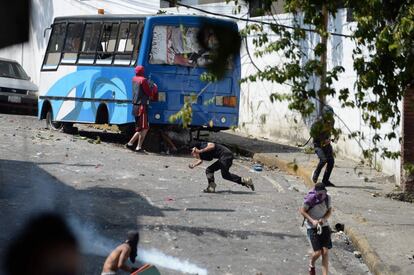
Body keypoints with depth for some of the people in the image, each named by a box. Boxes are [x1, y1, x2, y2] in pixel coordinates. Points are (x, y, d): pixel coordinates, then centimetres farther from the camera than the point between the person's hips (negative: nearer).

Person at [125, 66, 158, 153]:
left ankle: (130, 143, 13)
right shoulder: (143, 80, -12)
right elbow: (149, 93, -9)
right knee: (144, 128, -7)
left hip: (135, 106, 8)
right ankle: (139, 147, -11)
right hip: (142, 106, -8)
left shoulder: (134, 79, 12)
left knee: (140, 128, 17)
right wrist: (154, 88, 9)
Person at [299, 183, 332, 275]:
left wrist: (324, 219, -13)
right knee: (318, 252, -7)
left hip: (324, 226, 4)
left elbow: (329, 211, 7)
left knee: (325, 252, -5)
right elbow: (302, 211, -8)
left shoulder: (327, 198, -7)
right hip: (312, 227, -4)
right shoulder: (310, 199, -19)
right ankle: (311, 265, 27)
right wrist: (312, 221, -19)